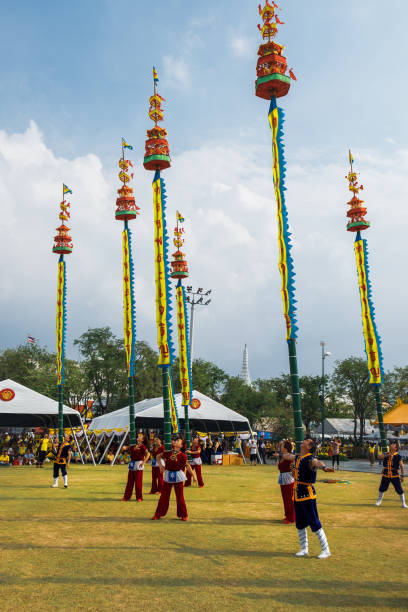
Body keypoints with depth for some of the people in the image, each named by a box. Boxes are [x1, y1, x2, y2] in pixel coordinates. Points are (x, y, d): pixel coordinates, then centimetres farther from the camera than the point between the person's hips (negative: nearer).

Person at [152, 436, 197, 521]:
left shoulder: (182, 455, -7)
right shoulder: (167, 453, 0)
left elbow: (187, 466, -5)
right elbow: (158, 456, 16)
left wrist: (193, 475, -9)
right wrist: (160, 465, 6)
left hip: (178, 476, -3)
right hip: (168, 476, 3)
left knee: (180, 496, 3)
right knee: (164, 495, 10)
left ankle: (183, 515, 16)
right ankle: (158, 514, 20)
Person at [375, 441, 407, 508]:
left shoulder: (398, 456, -6)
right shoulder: (386, 454, 3)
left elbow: (402, 466, -5)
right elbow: (380, 456, -18)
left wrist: (402, 475, -11)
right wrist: (387, 455, -33)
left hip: (395, 476, -3)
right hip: (386, 475, 3)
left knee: (399, 490, -4)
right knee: (382, 488, 11)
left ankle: (403, 503, 13)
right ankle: (379, 501, 32)